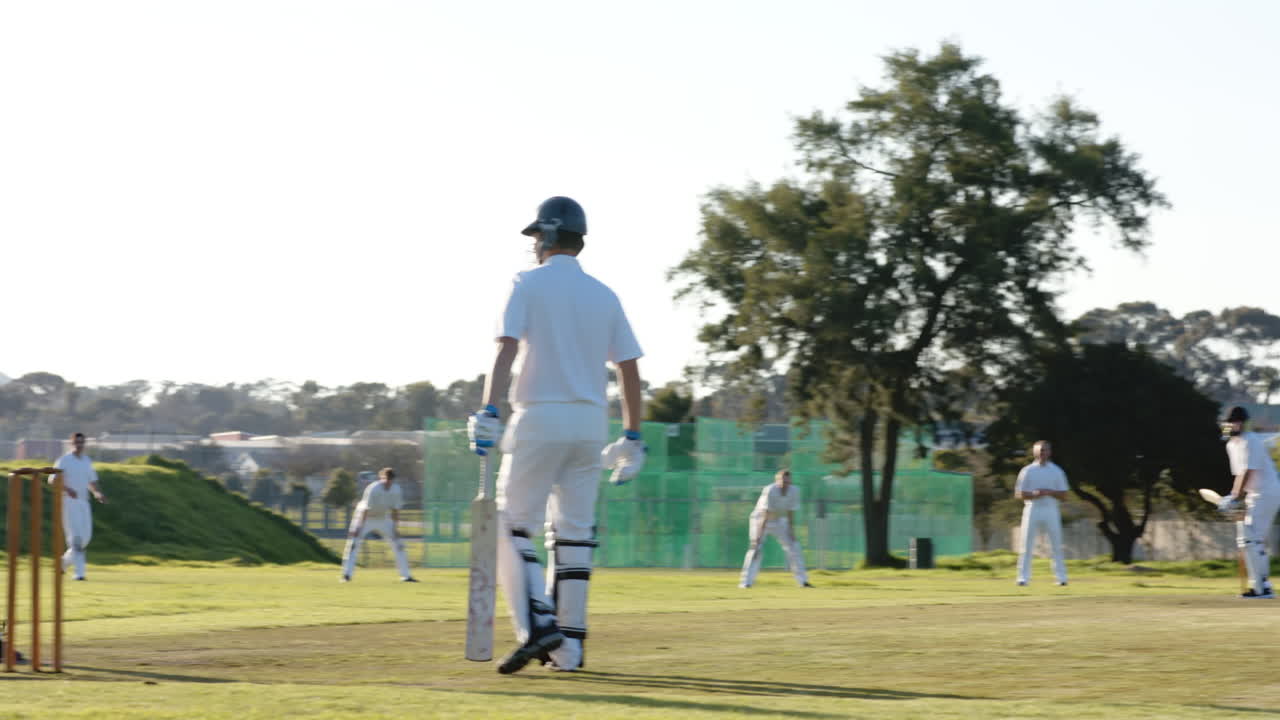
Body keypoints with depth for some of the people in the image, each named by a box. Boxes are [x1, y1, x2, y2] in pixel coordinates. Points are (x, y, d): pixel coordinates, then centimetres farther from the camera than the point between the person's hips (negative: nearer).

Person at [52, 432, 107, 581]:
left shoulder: (87, 462, 13)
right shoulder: (64, 461, -6)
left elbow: (92, 482, 19)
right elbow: (52, 480, -13)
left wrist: (97, 493, -2)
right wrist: (67, 489, -29)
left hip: (83, 503, 6)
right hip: (68, 502, -6)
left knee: (85, 536, 3)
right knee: (75, 536, -14)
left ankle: (66, 560, 27)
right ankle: (79, 572, -15)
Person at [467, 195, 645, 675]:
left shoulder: (528, 284, -1)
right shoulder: (604, 295, 12)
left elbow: (507, 349, -15)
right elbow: (629, 369, 9)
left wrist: (489, 412, -22)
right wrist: (632, 438, 13)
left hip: (540, 419, -5)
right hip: (591, 423, 5)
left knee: (513, 526, 2)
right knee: (573, 531, 9)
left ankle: (537, 625, -16)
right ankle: (568, 647, 7)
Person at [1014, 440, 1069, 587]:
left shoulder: (1057, 471, 7)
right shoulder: (1027, 471, 5)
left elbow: (1064, 495, 5)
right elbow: (1019, 494, 3)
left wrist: (1049, 492, -13)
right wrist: (1034, 494, -16)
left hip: (1051, 510, 1)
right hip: (1032, 509, -1)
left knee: (1056, 544, -2)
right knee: (1026, 544, -4)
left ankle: (1061, 576, 1)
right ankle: (1023, 577, -1)